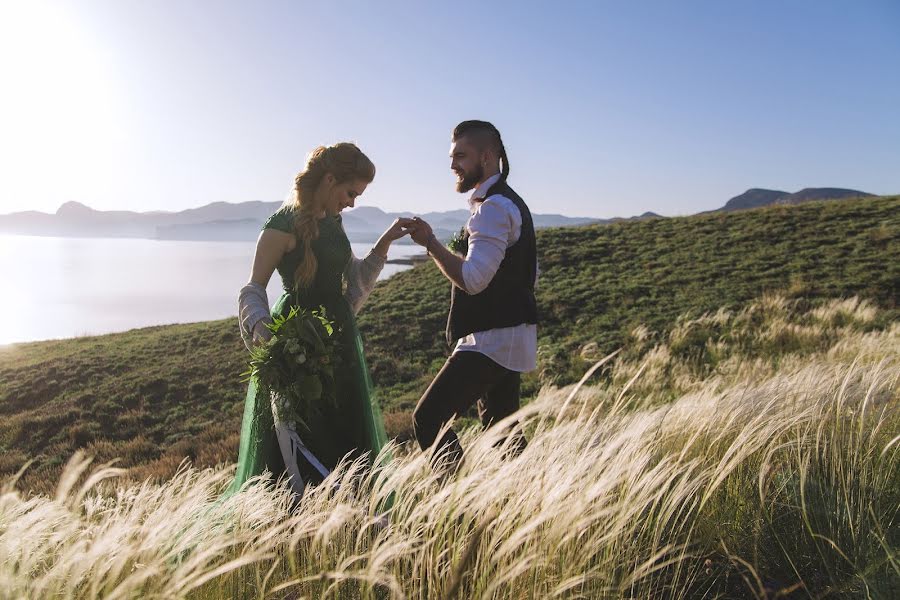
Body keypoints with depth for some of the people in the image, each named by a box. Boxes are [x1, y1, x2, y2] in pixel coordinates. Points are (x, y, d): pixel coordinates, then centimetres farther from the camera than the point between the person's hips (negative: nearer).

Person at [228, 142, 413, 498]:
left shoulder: (332, 221, 9)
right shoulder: (284, 225, -14)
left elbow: (354, 278, 19)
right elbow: (253, 288, -12)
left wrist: (385, 241, 9)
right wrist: (262, 329, -30)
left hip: (338, 338, 8)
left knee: (347, 441, 14)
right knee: (294, 447, 2)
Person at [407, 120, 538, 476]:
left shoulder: (493, 207, -16)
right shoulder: (511, 203, 18)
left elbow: (473, 279, -25)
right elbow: (530, 273, 25)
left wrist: (430, 242, -19)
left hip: (491, 340, -11)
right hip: (510, 337, 11)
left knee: (428, 419, -13)